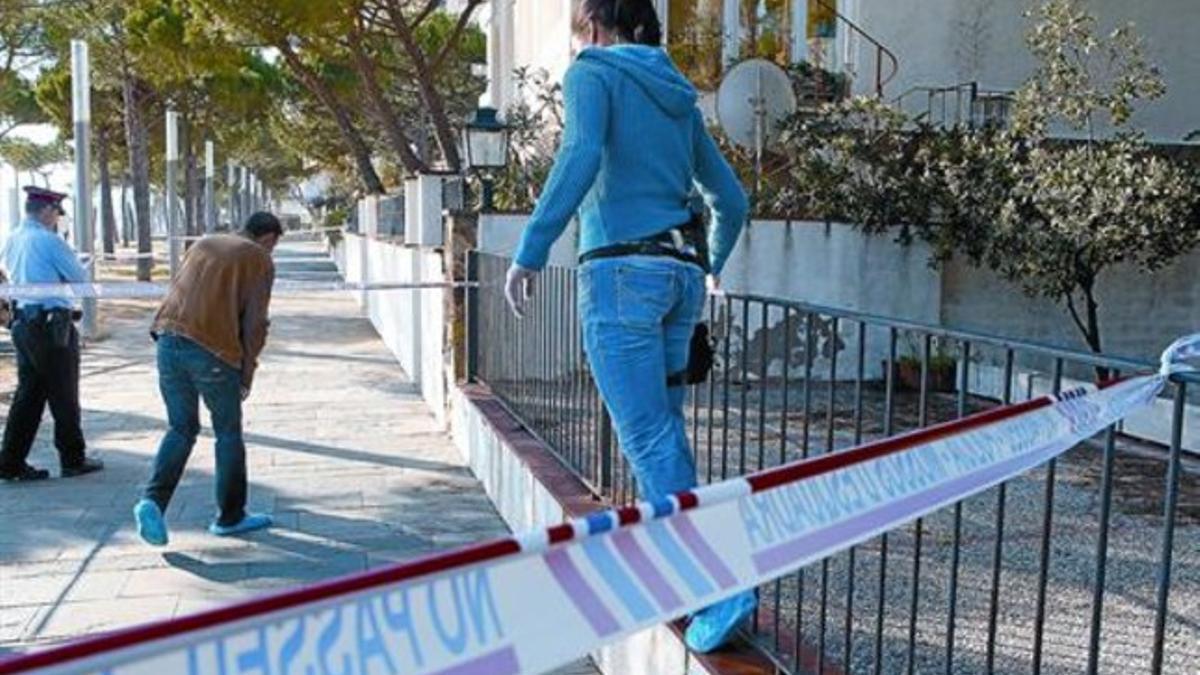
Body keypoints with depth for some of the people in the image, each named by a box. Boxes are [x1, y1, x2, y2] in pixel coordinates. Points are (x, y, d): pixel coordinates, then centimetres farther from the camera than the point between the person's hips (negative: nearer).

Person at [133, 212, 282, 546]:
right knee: (229, 434, 10)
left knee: (181, 429, 16)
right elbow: (254, 322, -3)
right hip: (212, 350, -5)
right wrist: (247, 374, 4)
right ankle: (230, 516, 19)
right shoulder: (259, 260, 4)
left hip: (169, 342, 6)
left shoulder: (204, 244, 21)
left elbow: (177, 294, 20)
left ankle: (152, 500, -2)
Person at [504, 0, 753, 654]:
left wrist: (529, 250, -20)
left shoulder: (593, 73, 3)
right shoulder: (678, 97, 21)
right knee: (663, 428, 14)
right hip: (679, 273, 7)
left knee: (648, 438, -8)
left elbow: (581, 156, -19)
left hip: (621, 271, -7)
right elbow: (731, 199, 24)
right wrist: (705, 270, 39)